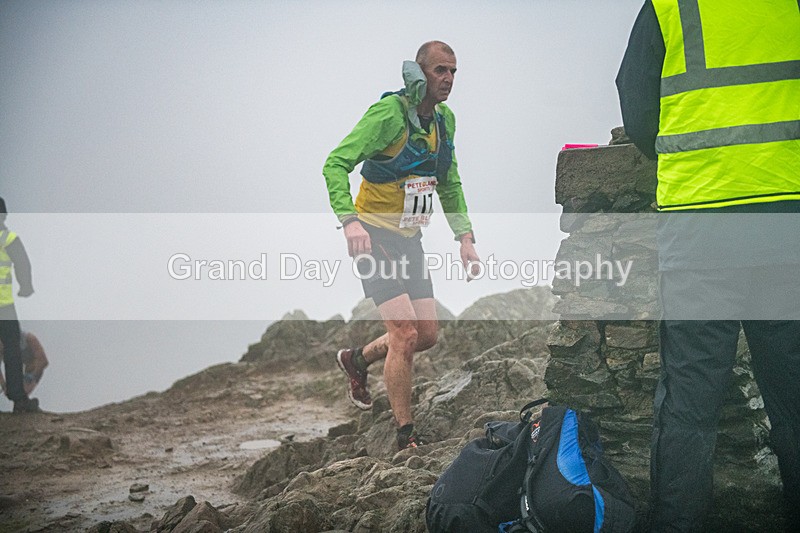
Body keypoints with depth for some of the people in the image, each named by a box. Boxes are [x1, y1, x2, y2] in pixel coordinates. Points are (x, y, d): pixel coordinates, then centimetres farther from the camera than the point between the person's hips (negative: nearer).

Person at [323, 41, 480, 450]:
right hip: (375, 239, -8)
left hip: (410, 241, 8)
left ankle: (356, 359, 35)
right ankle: (406, 435, -3)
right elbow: (335, 164, -22)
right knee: (405, 334, -15)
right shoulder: (389, 113, -18)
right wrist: (349, 219, -37)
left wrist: (465, 238, 7)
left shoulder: (445, 119, 6)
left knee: (428, 334, 9)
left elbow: (450, 185, 17)